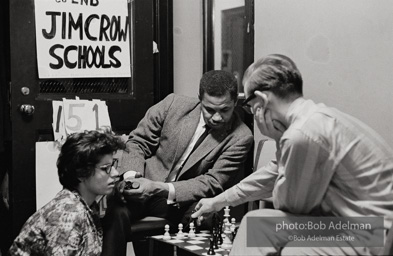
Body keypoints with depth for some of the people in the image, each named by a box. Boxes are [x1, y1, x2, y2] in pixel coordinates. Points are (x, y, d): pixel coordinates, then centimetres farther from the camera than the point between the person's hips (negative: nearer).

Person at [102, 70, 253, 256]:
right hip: (141, 188, 1)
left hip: (182, 200, 0)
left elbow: (212, 183, -11)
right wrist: (131, 175, -17)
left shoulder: (240, 137, -8)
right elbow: (137, 142, 5)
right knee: (116, 211, -31)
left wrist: (159, 188, -24)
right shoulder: (174, 104, -2)